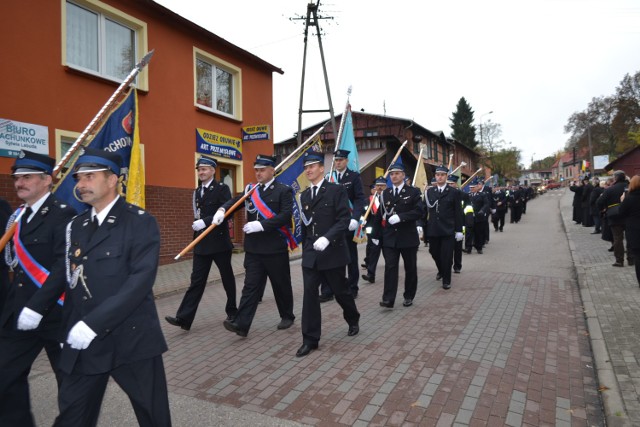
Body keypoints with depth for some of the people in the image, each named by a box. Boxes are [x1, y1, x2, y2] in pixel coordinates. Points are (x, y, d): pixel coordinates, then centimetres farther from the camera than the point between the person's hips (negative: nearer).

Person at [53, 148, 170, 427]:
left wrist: (94, 322, -24)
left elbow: (142, 280, -20)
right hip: (82, 343, 6)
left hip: (132, 340, -5)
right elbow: (73, 283, 14)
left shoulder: (140, 222, -10)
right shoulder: (76, 226, 10)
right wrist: (68, 329, 8)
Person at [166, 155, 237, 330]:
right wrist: (197, 230, 16)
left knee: (227, 277, 9)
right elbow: (198, 216, 19)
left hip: (220, 241, -5)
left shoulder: (222, 189, -6)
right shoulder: (197, 192, 14)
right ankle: (184, 318, 0)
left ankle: (232, 311, 25)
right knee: (197, 280, 2)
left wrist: (205, 222, -25)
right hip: (201, 243, 5)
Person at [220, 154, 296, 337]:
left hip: (275, 248, -4)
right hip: (253, 248, 4)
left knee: (281, 284, 11)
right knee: (251, 285, 2)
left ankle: (287, 316, 30)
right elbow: (234, 201, 5)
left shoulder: (283, 190, -6)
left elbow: (286, 215, -16)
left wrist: (262, 224, -24)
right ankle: (241, 324, 1)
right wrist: (222, 209, -17)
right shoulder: (250, 189, 12)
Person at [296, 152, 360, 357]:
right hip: (310, 254, 4)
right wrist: (305, 249, 14)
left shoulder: (336, 190, -7)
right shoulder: (304, 195, 11)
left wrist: (327, 238, -27)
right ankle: (310, 339, 8)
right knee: (309, 294, 0)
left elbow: (344, 219, -15)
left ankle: (353, 320, 39)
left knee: (340, 291, 11)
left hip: (332, 251, -4)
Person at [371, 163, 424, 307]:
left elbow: (419, 211, -13)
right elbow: (379, 215, 11)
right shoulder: (385, 193, 10)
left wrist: (400, 217, -23)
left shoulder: (413, 192, -1)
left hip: (408, 237, -2)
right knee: (390, 267, -6)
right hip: (389, 238, 2)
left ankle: (409, 296, 24)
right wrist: (376, 235, 7)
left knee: (410, 268, 9)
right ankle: (388, 299, -8)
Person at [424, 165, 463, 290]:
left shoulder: (454, 193, 0)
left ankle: (446, 280, 14)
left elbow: (458, 213, 0)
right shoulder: (429, 192, 7)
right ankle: (441, 270, 42)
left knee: (447, 256, -1)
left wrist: (459, 230, -3)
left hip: (448, 230, -3)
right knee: (434, 253, 14)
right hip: (433, 230, 3)